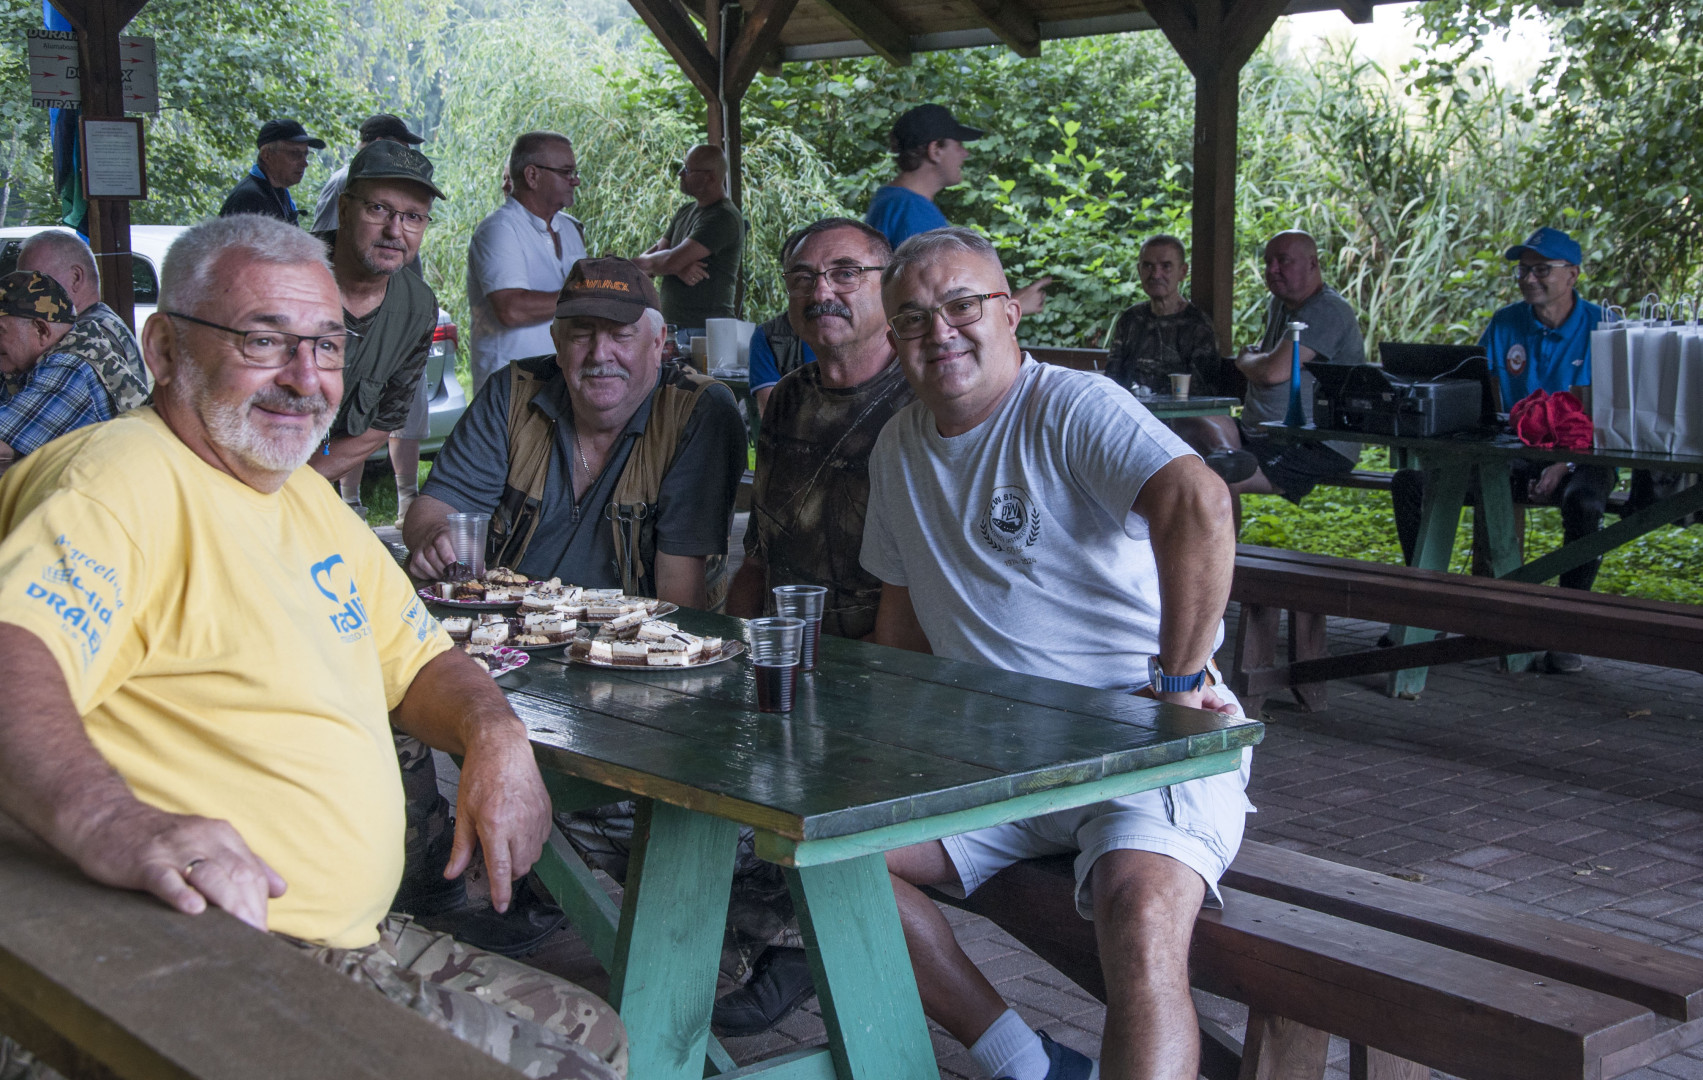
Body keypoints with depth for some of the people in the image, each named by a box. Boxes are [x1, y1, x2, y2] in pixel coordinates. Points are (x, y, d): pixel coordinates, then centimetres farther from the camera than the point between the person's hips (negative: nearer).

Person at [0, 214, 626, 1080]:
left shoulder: (306, 497, 18)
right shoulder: (125, 480, -15)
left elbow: (413, 657, 25)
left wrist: (494, 732, 2)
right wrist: (107, 820, -51)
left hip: (360, 943, 10)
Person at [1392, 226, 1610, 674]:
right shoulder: (1505, 324, 6)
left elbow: (1593, 416, -14)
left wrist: (1563, 466, -29)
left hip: (1579, 457, -4)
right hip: (1516, 453, 4)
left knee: (1584, 502, -40)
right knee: (1410, 481, -13)